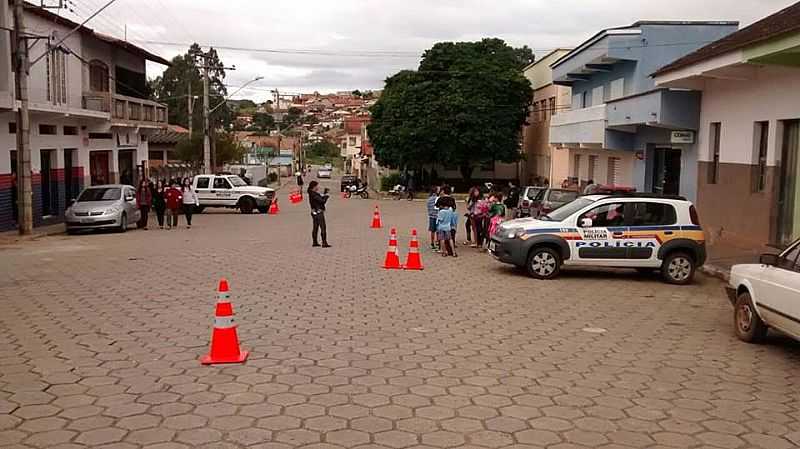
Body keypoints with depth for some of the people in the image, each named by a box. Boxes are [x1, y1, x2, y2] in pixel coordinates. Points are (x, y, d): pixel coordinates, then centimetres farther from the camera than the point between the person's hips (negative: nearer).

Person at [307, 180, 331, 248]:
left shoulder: (312, 193, 10)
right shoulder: (314, 195, -20)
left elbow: (321, 197, 14)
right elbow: (322, 201, -21)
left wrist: (325, 193, 3)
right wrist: (326, 196, -6)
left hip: (314, 212, 10)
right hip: (318, 212, -10)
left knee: (315, 227, 15)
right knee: (323, 228, -6)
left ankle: (315, 242, 21)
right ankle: (324, 243, -7)